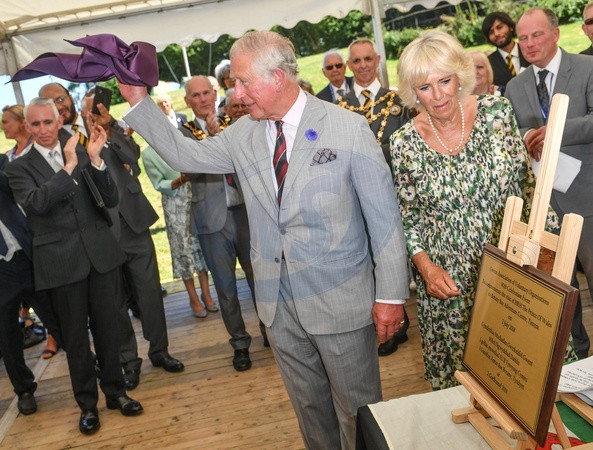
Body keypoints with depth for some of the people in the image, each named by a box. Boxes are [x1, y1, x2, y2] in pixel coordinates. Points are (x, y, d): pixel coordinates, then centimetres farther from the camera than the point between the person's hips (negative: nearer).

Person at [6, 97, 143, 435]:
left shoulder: (83, 153, 5)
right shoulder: (19, 167, 2)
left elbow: (111, 200, -2)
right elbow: (35, 203, -17)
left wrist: (95, 159, -14)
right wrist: (69, 166, -22)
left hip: (99, 252, 2)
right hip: (61, 261, -1)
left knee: (106, 326, 11)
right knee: (75, 335, 9)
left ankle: (115, 391, 29)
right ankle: (87, 404, 24)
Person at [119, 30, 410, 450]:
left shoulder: (348, 127, -11)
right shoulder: (243, 134, 2)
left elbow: (384, 216, -10)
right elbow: (185, 154, 14)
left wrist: (391, 294, -10)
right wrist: (139, 101, 8)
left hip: (340, 299, -4)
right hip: (278, 304, 4)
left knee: (357, 412, 12)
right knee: (309, 408, 22)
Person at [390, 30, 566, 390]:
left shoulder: (497, 111, -5)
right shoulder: (405, 142, -7)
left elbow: (527, 182, 2)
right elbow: (407, 217, 0)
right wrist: (425, 266, -11)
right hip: (449, 280, -1)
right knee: (458, 371, 10)